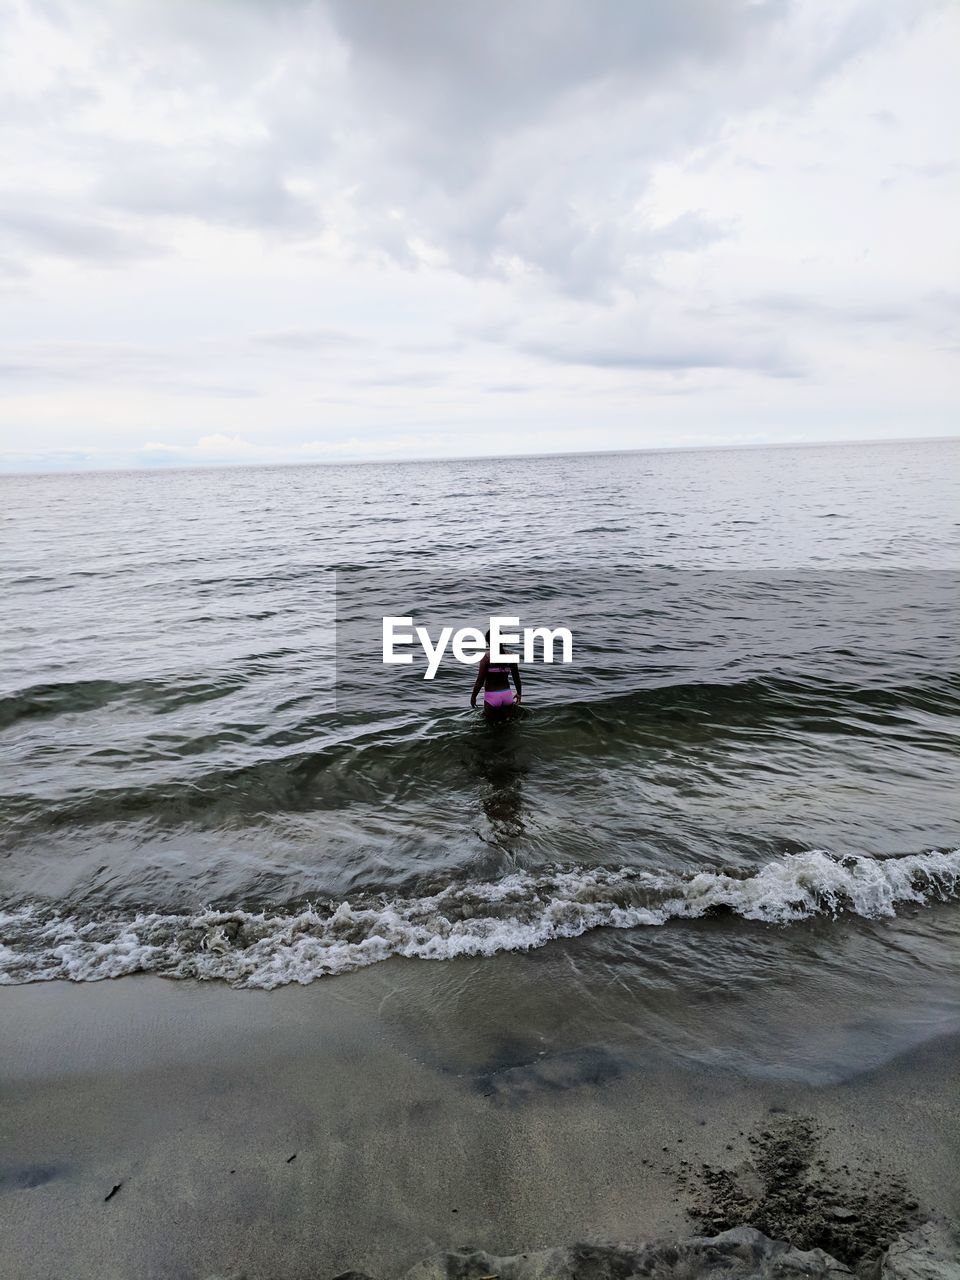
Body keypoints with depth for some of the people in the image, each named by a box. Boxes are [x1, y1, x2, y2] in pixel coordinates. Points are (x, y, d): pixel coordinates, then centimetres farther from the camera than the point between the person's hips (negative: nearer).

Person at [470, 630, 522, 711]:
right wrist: (519, 693, 21)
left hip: (491, 695, -4)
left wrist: (473, 696, 2)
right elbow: (516, 677, 7)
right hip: (507, 694, 4)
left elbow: (480, 680, -10)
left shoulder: (487, 657, -11)